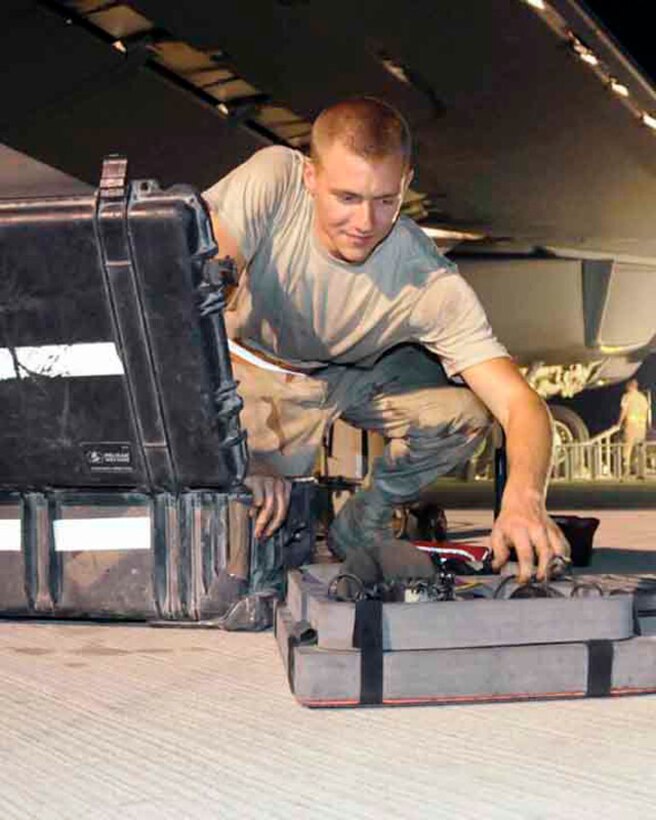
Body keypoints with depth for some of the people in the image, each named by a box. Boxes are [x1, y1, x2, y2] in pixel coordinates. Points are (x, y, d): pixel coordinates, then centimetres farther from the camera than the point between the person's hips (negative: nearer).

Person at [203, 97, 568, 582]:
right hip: (254, 364, 0)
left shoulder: (431, 283, -32)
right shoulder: (272, 180, -34)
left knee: (464, 412, -24)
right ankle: (281, 522, 11)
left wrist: (524, 498, -57)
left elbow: (521, 404, -35)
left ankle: (366, 521, 3)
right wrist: (239, 449, -51)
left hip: (360, 374, 1)